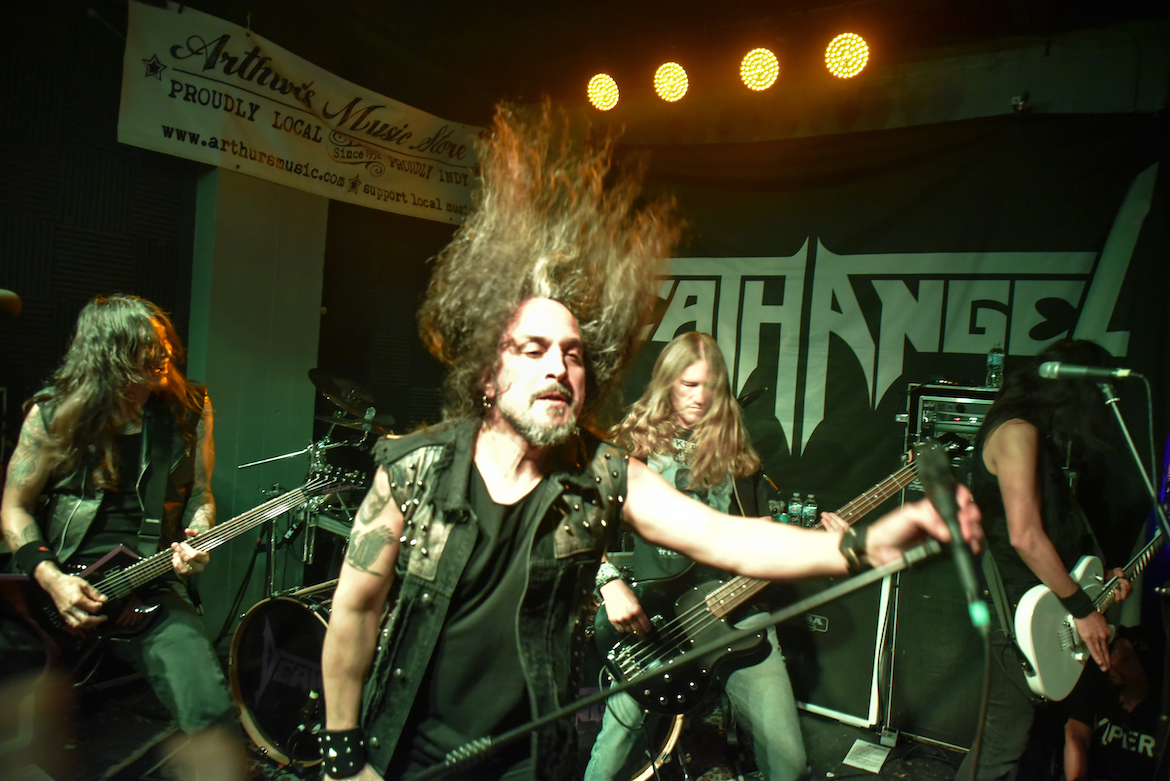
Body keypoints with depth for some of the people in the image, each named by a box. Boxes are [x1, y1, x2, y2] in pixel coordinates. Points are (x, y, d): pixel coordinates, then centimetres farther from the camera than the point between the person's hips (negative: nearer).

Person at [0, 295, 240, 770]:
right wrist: (50, 578, -9)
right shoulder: (52, 414, 0)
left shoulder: (188, 411, 3)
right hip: (60, 583, 1)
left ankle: (229, 769, 2)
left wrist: (197, 539, -10)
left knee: (213, 715, -22)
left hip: (148, 590, 0)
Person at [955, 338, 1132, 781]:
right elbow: (1024, 536, -24)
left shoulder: (1047, 437, 14)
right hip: (1018, 612, -10)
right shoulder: (1018, 431, -17)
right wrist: (1082, 610, -16)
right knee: (1004, 743, -2)